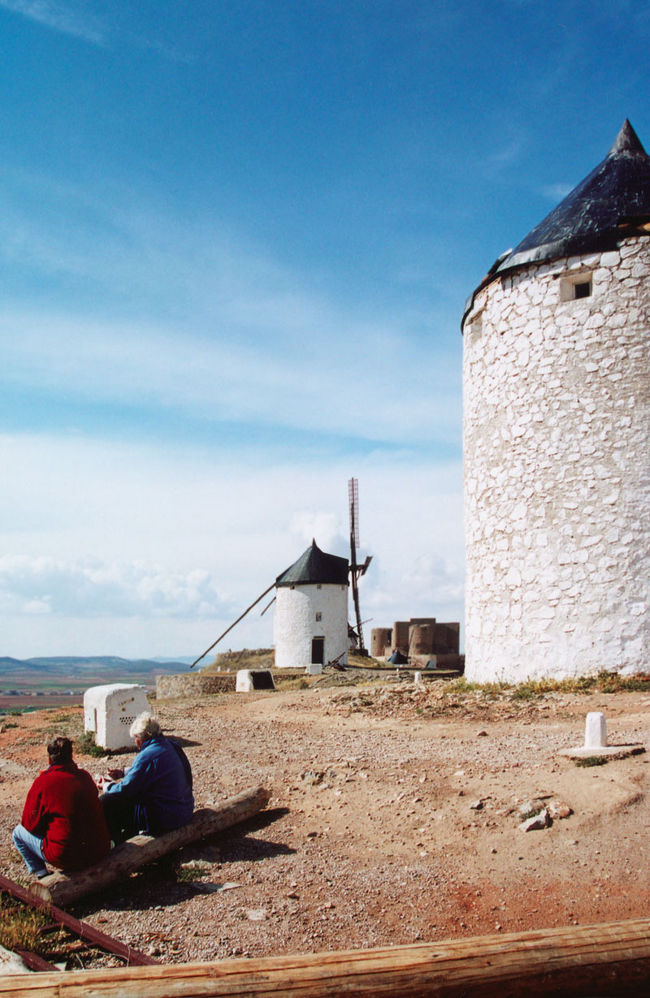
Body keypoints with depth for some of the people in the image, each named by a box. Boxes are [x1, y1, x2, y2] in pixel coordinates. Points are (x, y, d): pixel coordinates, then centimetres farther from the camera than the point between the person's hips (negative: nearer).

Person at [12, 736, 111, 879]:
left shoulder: (43, 782, -8)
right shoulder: (85, 776, 6)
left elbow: (29, 823, 0)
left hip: (66, 857, -5)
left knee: (18, 832, 16)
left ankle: (43, 876, 11)